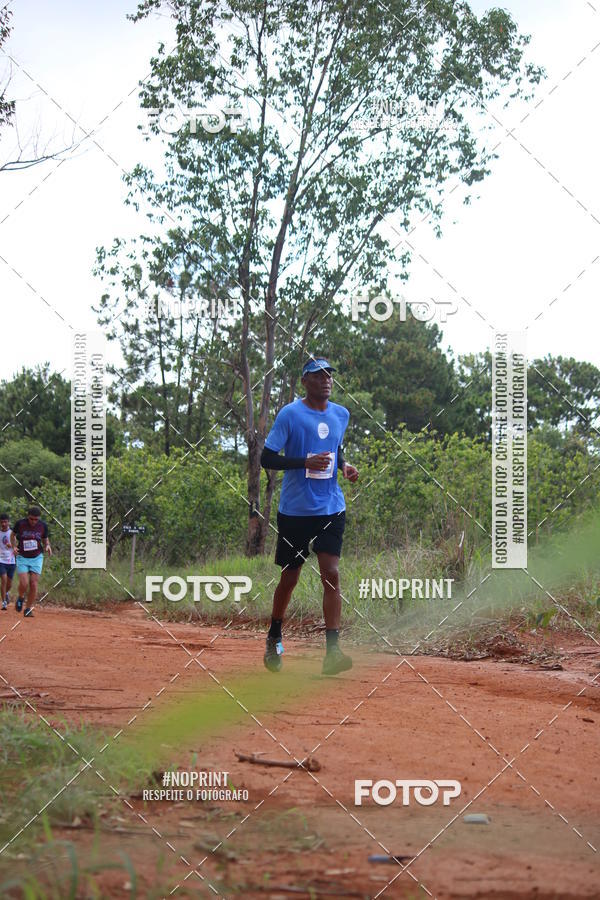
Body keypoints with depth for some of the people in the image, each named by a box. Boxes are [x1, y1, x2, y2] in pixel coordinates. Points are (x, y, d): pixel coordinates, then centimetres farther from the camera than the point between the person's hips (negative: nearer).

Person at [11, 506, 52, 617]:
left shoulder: (43, 526, -5)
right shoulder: (20, 524, -10)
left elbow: (45, 540, 10)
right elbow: (13, 535, 10)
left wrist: (47, 546, -12)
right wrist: (14, 546, -6)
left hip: (37, 558, 1)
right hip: (22, 558, -1)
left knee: (34, 585, -5)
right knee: (23, 584, -14)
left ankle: (28, 609, 9)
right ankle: (21, 598, 19)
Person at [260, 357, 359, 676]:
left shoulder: (341, 414, 9)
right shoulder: (289, 414, -8)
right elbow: (266, 458, -10)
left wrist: (344, 466, 4)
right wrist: (306, 463, -22)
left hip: (331, 508, 3)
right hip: (295, 509, -3)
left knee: (331, 574, -10)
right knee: (290, 577, 8)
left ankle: (332, 651, -14)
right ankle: (274, 639, 32)